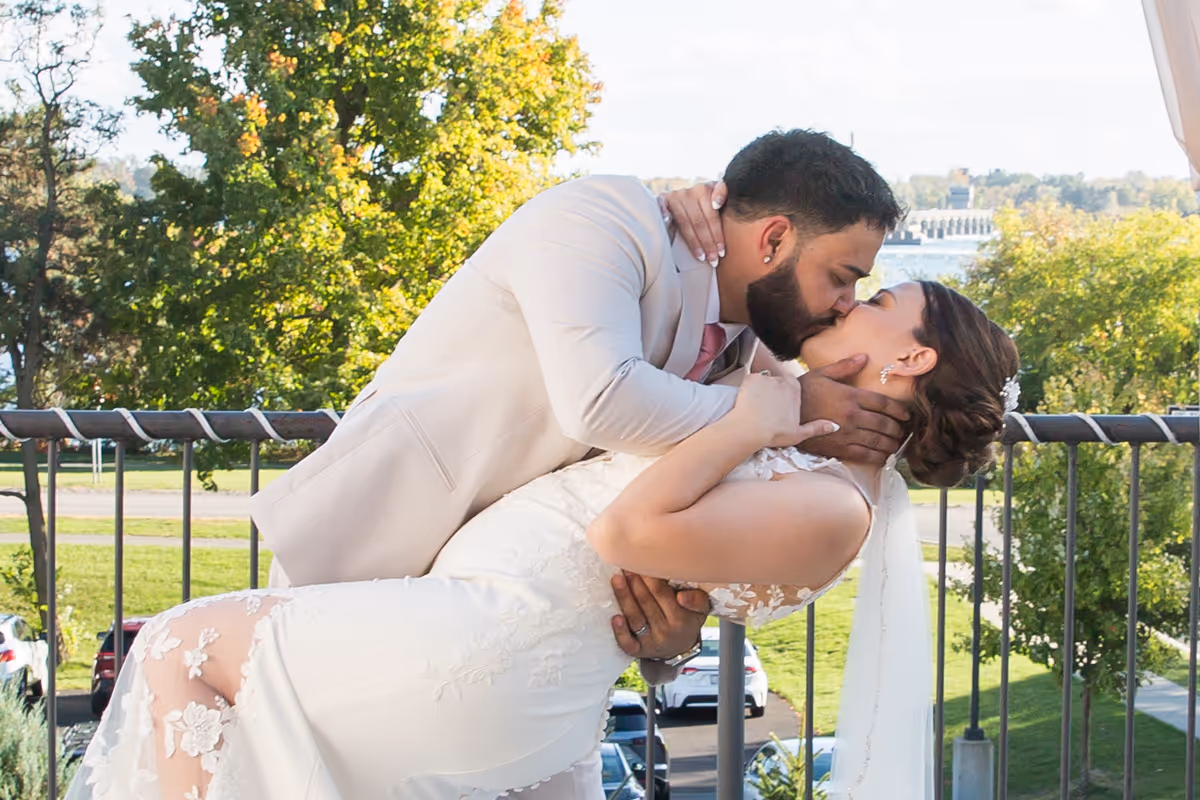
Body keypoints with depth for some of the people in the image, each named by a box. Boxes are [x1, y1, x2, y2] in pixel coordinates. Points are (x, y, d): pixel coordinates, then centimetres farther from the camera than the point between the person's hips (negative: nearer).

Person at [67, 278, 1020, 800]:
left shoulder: (832, 509, -16)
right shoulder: (800, 452, 14)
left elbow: (629, 532, -27)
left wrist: (748, 427, -15)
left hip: (486, 641, -11)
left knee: (182, 644, -3)